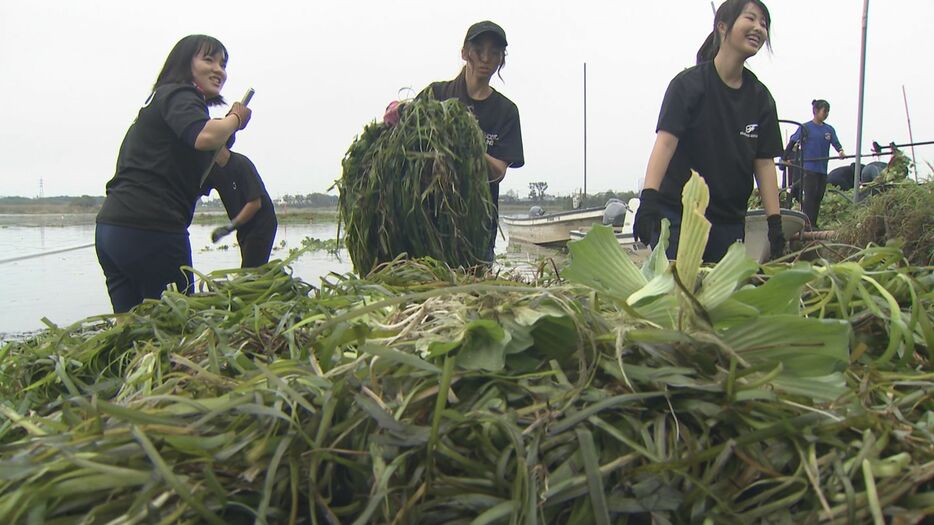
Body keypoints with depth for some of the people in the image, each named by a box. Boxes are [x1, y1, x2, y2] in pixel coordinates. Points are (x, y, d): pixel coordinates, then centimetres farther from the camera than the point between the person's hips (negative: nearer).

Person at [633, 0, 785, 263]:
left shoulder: (760, 98, 8)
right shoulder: (689, 83, -7)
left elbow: (764, 163, 6)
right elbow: (666, 140, -19)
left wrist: (775, 224, -1)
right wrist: (648, 197, -33)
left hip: (730, 221, 5)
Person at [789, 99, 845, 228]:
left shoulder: (829, 129, 12)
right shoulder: (806, 127, -2)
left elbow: (836, 143, 3)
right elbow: (793, 142, -1)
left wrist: (841, 151, -18)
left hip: (822, 169, 6)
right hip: (809, 168, -6)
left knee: (818, 197, 7)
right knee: (810, 196, -8)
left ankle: (814, 224, 14)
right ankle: (807, 224, -6)